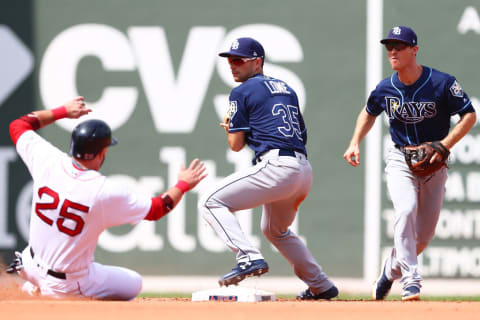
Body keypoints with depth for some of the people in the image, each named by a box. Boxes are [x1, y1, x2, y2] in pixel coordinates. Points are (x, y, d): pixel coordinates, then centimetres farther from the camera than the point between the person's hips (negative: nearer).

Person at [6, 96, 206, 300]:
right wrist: (183, 185, 6)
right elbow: (156, 209, -9)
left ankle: (33, 287, 30)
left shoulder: (48, 162, -16)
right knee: (134, 283, 16)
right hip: (67, 286, -5)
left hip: (31, 267, 5)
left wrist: (63, 112, 9)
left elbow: (18, 126, 3)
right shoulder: (106, 192, -25)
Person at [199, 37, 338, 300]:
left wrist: (229, 127, 23)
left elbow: (236, 144, 0)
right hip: (304, 170, 8)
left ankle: (249, 258, -23)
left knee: (211, 203, -5)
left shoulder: (242, 92, 3)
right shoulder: (286, 89, 25)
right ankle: (320, 286, 31)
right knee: (274, 229, 31)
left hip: (276, 167, -8)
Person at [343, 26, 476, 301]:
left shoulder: (442, 83, -14)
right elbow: (369, 113, 18)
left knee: (425, 233, 4)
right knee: (406, 209, -28)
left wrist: (443, 146, -21)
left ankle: (392, 270, 32)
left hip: (434, 164, 0)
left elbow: (470, 116, -10)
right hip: (400, 162, 0)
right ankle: (411, 281, -29)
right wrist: (355, 142, 3)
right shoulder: (385, 89, -4)